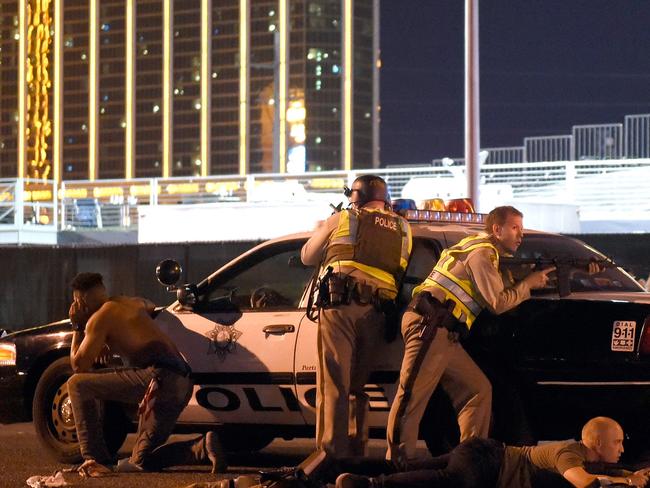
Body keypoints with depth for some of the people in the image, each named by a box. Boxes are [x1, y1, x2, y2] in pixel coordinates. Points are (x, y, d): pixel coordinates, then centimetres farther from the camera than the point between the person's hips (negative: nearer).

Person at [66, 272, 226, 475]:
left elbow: (79, 365, 4)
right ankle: (202, 447, -7)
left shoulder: (100, 317, 1)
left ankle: (94, 459, -8)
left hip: (158, 376, -8)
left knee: (77, 384, -1)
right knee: (141, 461, 14)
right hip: (183, 384, 8)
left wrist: (77, 328, 17)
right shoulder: (135, 303, 25)